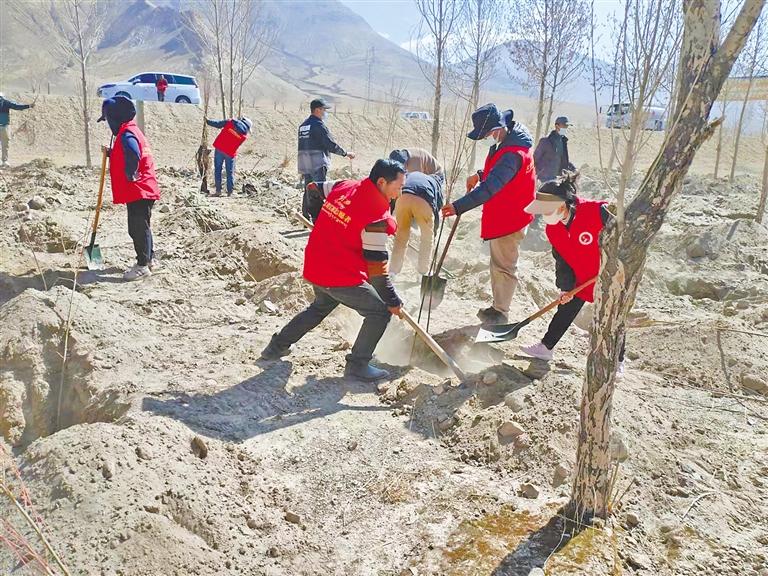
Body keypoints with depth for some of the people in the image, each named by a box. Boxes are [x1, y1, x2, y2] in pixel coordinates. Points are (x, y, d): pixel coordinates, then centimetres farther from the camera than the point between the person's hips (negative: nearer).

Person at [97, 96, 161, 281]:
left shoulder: (126, 134, -17)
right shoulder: (130, 131, 16)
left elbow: (133, 155, -35)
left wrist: (130, 175, -22)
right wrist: (111, 153, 15)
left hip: (138, 191, -11)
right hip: (141, 191, 11)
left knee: (138, 228, -4)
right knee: (141, 227, 18)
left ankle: (142, 265, 2)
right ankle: (149, 259, 29)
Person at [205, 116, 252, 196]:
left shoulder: (231, 122, 4)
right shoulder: (245, 135, 2)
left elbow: (217, 124, 3)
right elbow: (238, 144, 8)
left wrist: (208, 121, 18)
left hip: (219, 148, 1)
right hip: (230, 153, -1)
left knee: (217, 169, 10)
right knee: (230, 172, 11)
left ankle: (218, 191, 7)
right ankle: (230, 192, 10)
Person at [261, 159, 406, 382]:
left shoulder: (344, 186, 2)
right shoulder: (377, 217, -19)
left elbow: (314, 188, 24)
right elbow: (376, 268, -17)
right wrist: (393, 301, -8)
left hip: (314, 269, 9)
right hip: (342, 277, -8)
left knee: (321, 306, 33)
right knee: (380, 312, 4)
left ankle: (277, 346, 39)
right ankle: (357, 365, 7)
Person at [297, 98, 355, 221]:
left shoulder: (303, 125, 16)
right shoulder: (319, 125, -11)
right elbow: (331, 144, -14)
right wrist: (346, 153, -3)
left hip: (304, 164, 9)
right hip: (318, 164, -9)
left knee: (308, 191, 12)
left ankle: (306, 219, 16)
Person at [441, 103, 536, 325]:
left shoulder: (513, 154, -28)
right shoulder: (505, 142, 6)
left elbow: (490, 187, -36)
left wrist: (458, 207, -42)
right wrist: (480, 175, 7)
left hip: (510, 218, -11)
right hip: (500, 215, 11)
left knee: (504, 266, 1)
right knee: (498, 263, 19)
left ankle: (500, 313, 13)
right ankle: (497, 307, 31)